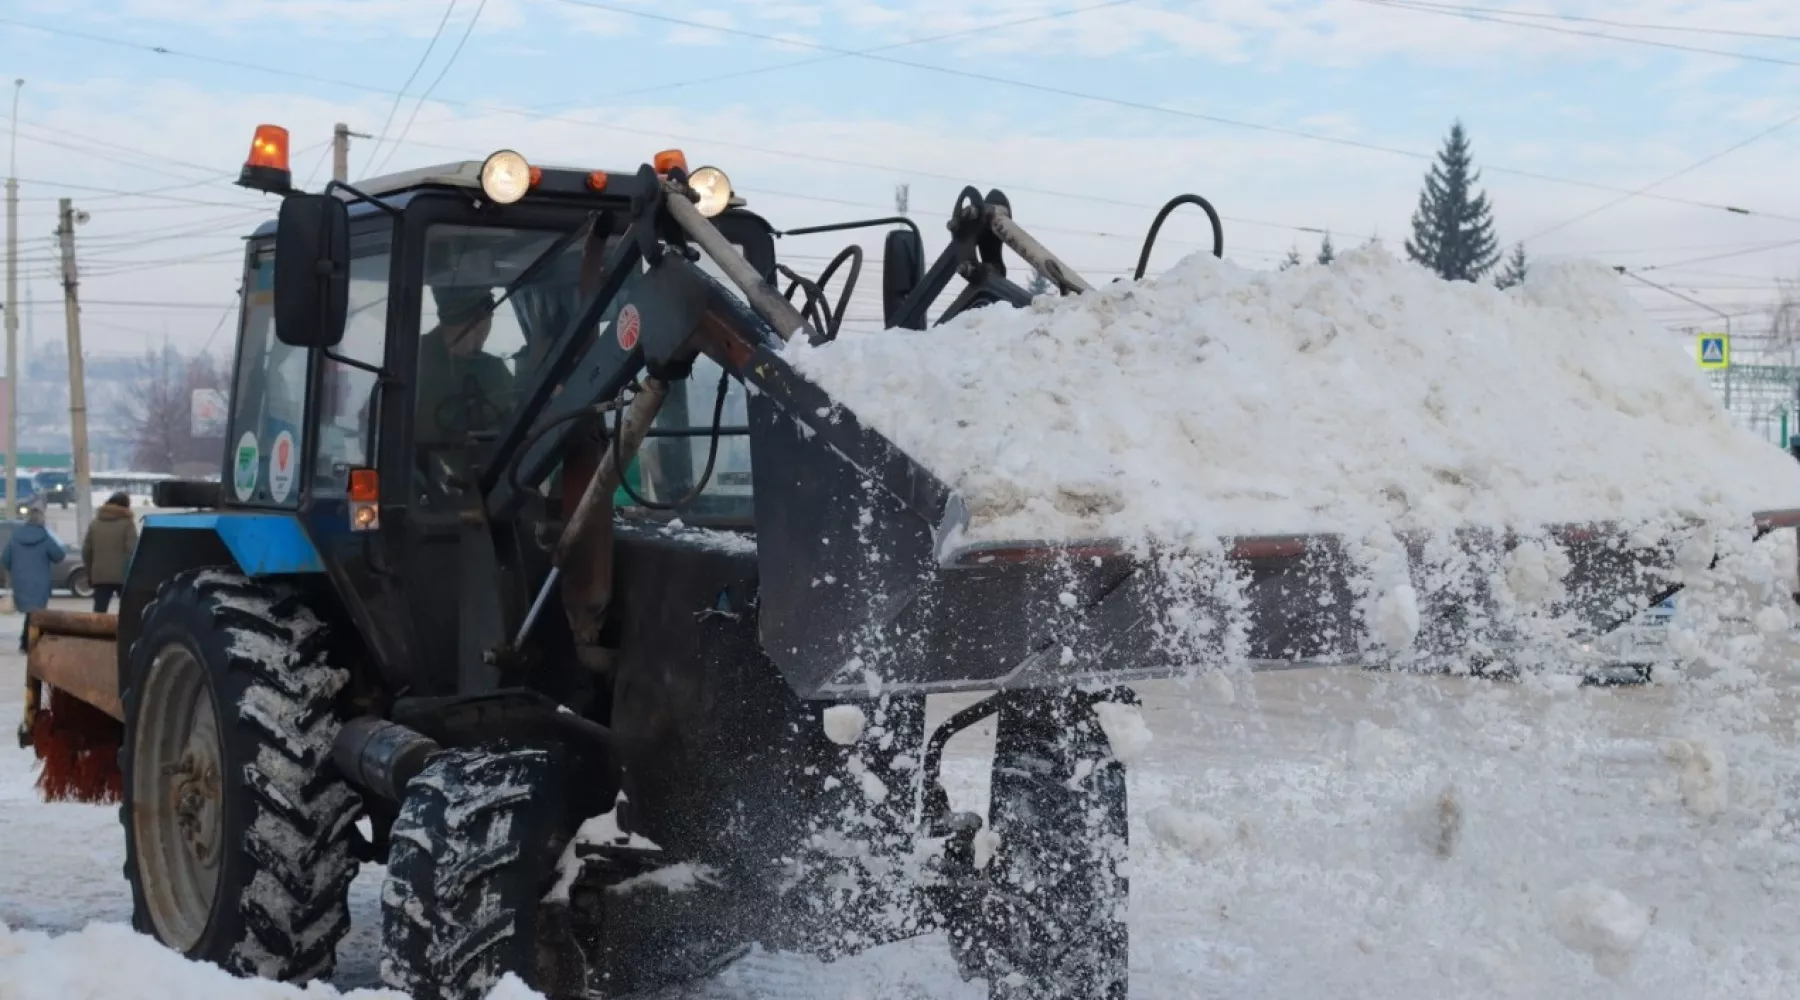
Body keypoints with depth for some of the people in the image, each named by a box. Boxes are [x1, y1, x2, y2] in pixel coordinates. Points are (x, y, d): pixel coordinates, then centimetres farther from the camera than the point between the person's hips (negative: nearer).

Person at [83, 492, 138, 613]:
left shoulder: (95, 523, 12)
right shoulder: (127, 523, -3)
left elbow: (86, 551, 11)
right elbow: (132, 550, -12)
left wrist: (90, 573, 18)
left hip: (100, 576, 3)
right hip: (123, 575, -3)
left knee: (99, 612, -1)